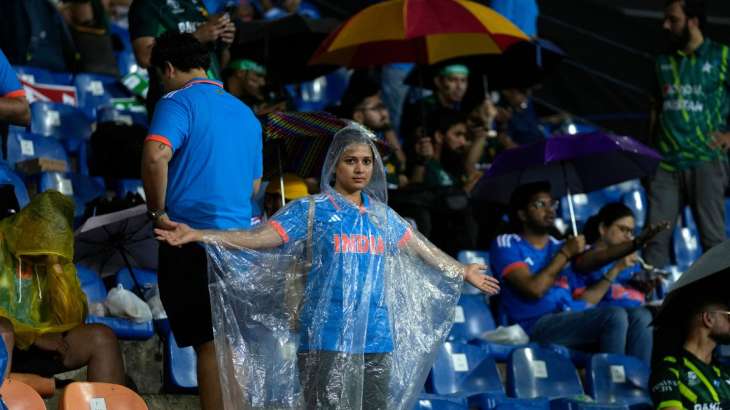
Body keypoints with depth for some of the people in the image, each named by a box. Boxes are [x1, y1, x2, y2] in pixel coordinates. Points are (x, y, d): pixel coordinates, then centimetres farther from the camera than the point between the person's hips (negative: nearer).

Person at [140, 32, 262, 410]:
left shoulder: (179, 102, -5)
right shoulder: (245, 113, 18)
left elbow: (156, 157, -23)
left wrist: (159, 212, -11)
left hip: (192, 240, -7)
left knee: (208, 343, -6)